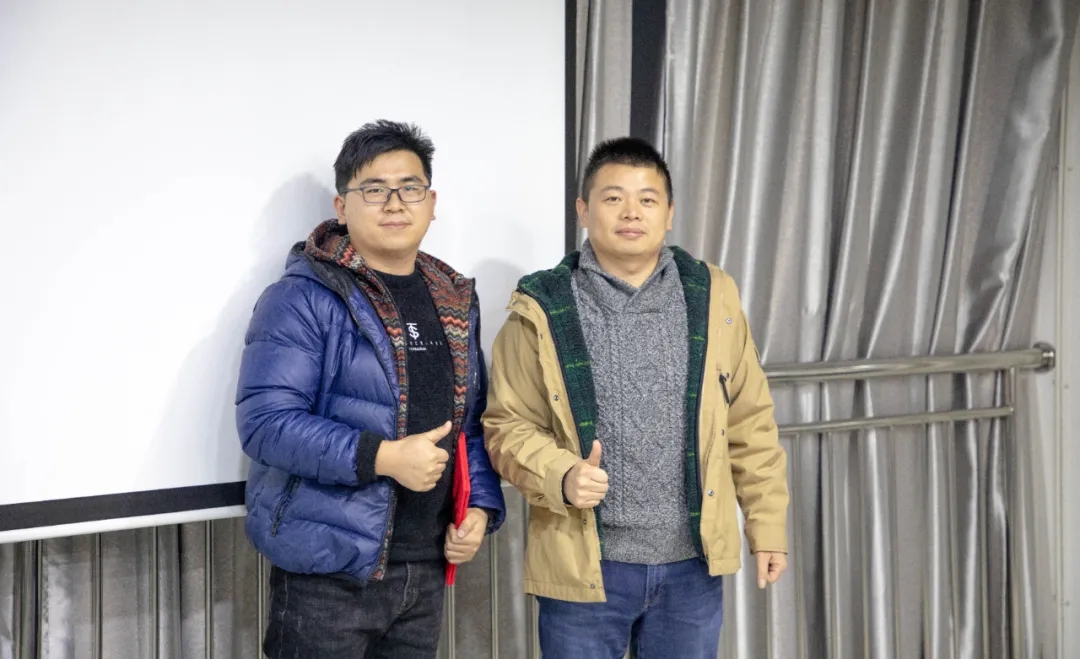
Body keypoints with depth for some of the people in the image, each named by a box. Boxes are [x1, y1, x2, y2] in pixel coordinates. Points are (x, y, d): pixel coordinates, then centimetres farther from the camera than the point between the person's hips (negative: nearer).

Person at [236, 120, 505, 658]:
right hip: (329, 569, -6)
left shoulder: (455, 303, 11)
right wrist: (384, 457, -24)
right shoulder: (303, 299, -11)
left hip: (426, 565, 7)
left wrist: (480, 506, 2)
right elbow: (264, 422, -19)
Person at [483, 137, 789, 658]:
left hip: (692, 561, 2)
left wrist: (767, 525, 7)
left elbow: (750, 423, 7)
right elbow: (509, 425, -2)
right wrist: (561, 478, -20)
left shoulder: (711, 297, 3)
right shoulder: (542, 309, -5)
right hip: (585, 563, -2)